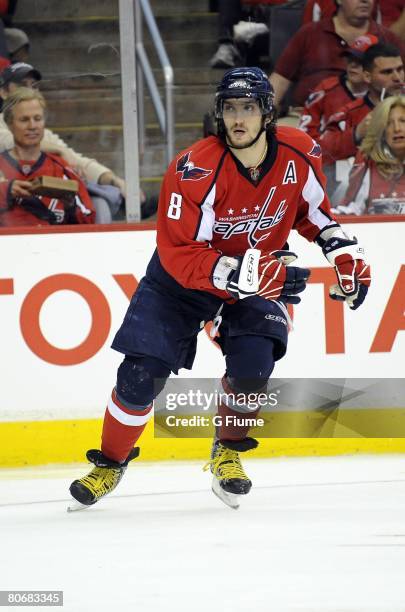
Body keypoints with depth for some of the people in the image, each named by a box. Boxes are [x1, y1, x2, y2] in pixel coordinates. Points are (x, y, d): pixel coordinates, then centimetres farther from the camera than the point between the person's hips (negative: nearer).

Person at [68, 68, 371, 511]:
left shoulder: (299, 155, -15)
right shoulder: (195, 171, -30)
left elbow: (313, 209, 8)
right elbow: (179, 256, -30)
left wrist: (344, 252, -4)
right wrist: (247, 274, -40)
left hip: (261, 271, 2)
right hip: (182, 278, -2)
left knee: (252, 364, -22)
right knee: (140, 375, -8)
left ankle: (228, 451, 6)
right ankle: (111, 463, 17)